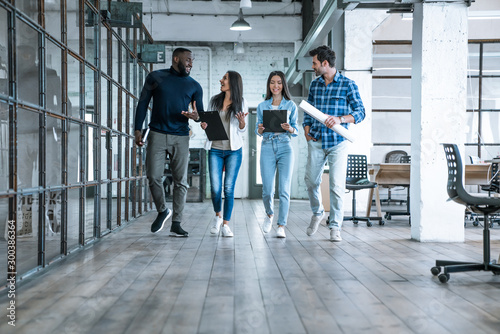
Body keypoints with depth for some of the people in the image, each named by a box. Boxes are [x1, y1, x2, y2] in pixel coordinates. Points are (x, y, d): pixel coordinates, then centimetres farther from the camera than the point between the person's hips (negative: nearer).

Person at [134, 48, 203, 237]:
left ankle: (176, 224, 7)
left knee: (180, 181, -1)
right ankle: (162, 211, 21)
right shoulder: (156, 77, 7)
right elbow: (143, 103, 8)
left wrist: (196, 116, -16)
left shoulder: (194, 86, 10)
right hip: (157, 134, -1)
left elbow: (201, 113, 9)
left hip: (181, 137, 1)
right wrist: (138, 129, 0)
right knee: (153, 177, -5)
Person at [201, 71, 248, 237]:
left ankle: (226, 224, 8)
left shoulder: (241, 103, 3)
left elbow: (242, 130, 5)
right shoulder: (214, 100, 8)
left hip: (234, 150, -1)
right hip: (215, 149, 1)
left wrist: (242, 121, -16)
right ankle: (218, 214, 24)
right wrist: (205, 125, -6)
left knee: (229, 188, -2)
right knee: (215, 187, -5)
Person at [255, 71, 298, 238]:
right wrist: (260, 129, -10)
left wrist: (290, 129, -15)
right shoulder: (262, 106, 13)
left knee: (284, 189, -7)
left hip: (285, 148, -1)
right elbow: (258, 131, 12)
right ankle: (269, 214, 29)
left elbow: (296, 131, 7)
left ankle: (281, 226, -1)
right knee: (267, 190, -2)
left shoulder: (291, 105, 9)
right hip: (267, 148, 1)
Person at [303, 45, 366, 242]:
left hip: (338, 142, -4)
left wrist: (340, 119, -23)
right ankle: (317, 212, 34)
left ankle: (335, 227, 6)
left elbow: (360, 112, -7)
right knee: (310, 180, 7)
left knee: (337, 185, -6)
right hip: (316, 142, 4)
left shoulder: (348, 85, -3)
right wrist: (307, 129, 4)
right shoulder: (314, 85, 11)